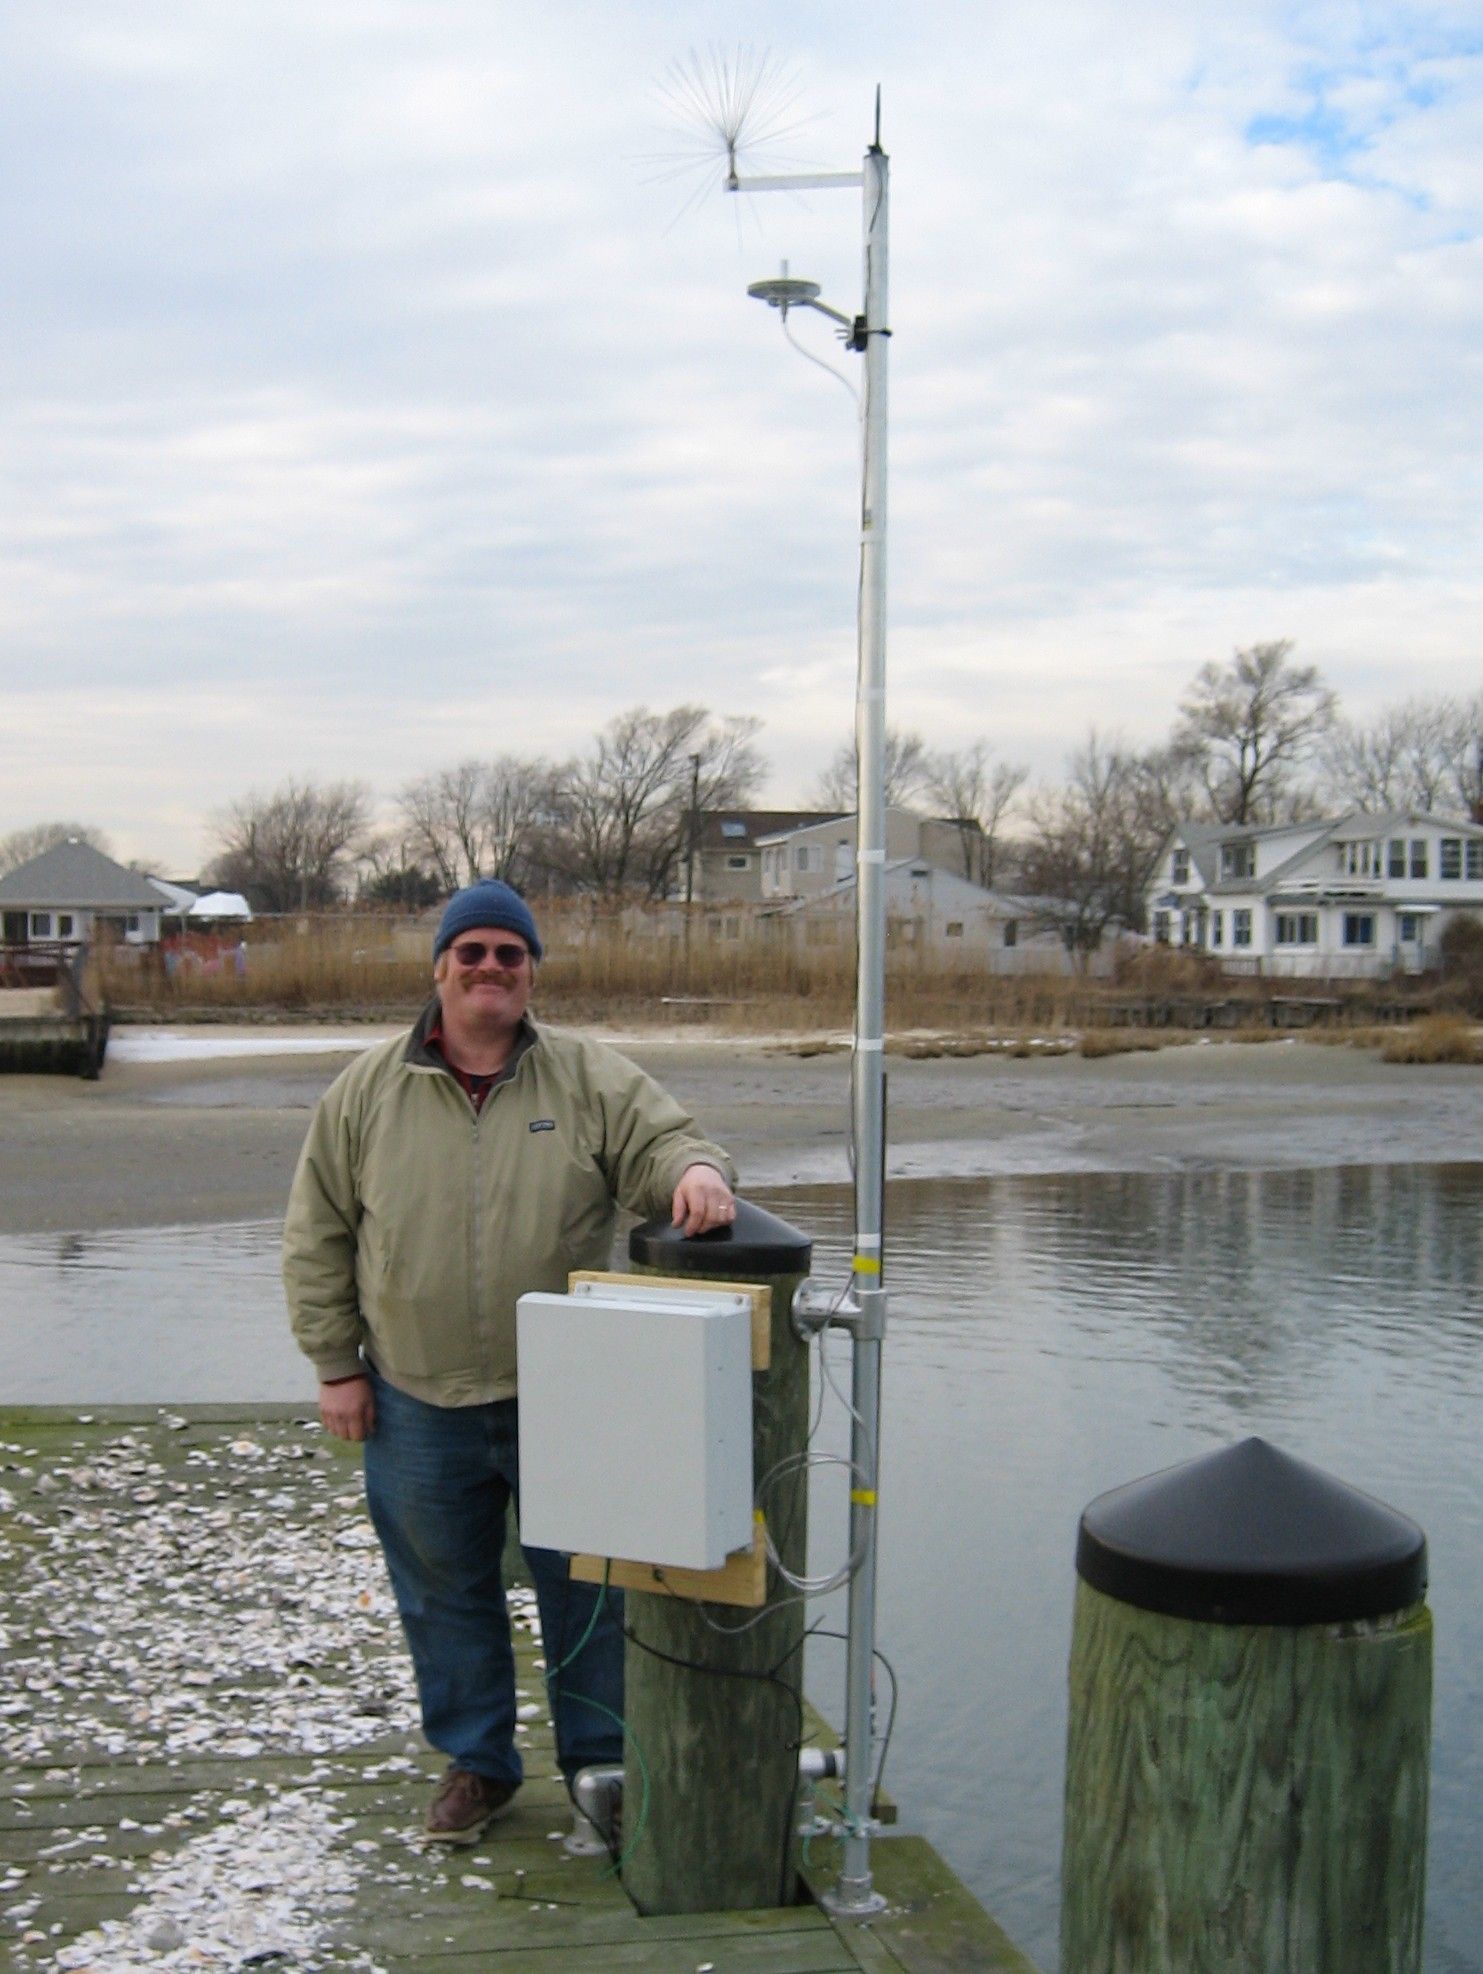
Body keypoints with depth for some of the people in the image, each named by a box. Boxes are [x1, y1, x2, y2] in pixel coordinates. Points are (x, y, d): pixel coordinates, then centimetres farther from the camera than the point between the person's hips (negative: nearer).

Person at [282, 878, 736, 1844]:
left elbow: (663, 1140, -8)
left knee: (587, 1587, 9)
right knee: (446, 1592, 14)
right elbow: (318, 1236, 5)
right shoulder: (368, 1091, 1)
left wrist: (696, 1169, -34)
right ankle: (476, 1762, 33)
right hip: (419, 1408, 1)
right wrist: (336, 1365, 2)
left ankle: (601, 1763, 28)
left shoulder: (593, 1078, -2)